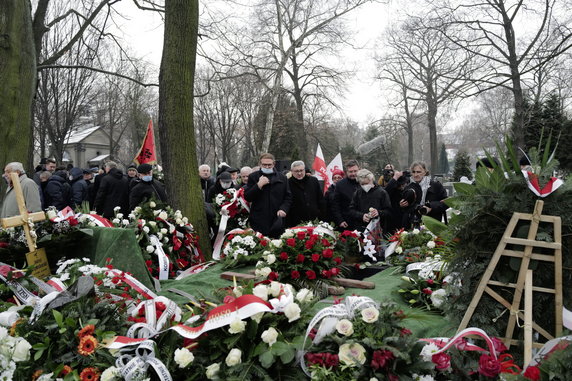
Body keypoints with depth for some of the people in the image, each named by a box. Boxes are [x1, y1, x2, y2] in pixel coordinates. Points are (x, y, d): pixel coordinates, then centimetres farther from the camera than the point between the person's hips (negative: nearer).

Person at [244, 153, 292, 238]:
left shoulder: (282, 178, 12)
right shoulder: (253, 177, 7)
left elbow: (288, 197, 14)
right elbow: (247, 197, 0)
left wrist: (283, 209, -5)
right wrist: (259, 185, -13)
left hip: (277, 220, 2)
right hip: (259, 221, -2)